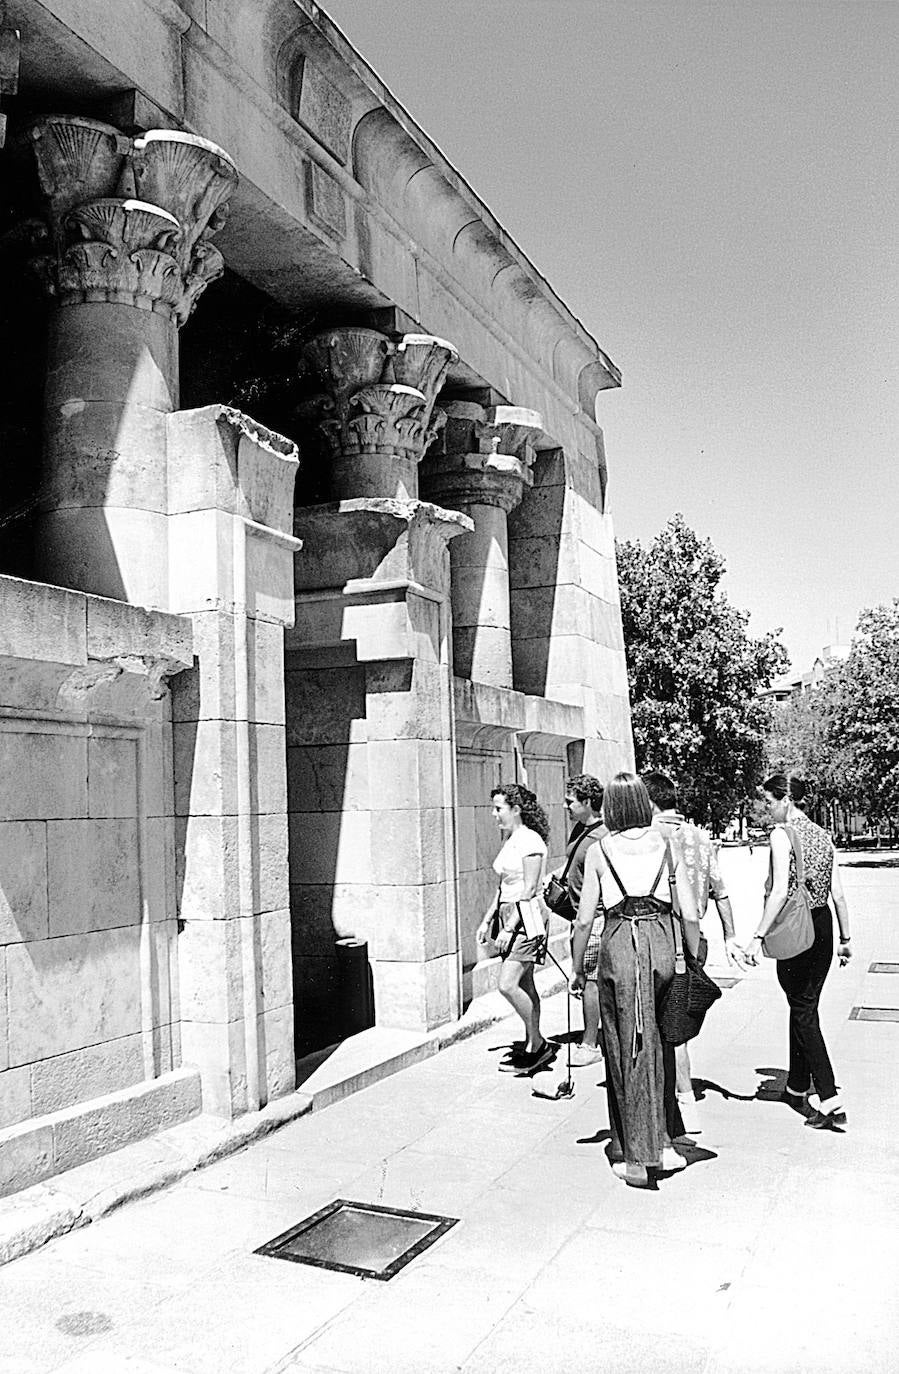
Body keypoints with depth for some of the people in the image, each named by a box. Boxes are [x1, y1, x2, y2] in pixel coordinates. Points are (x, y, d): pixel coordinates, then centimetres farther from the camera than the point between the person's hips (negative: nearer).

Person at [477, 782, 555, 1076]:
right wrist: (487, 920, 17)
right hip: (510, 917, 9)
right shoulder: (510, 840, 14)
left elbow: (529, 889, -17)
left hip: (525, 919, -9)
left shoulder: (530, 841, -14)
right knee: (524, 986, 12)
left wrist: (509, 927, -19)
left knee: (508, 984, -14)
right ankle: (532, 1044, 21)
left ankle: (538, 1044, -1)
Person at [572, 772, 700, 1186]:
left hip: (618, 943, -2)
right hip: (661, 942, 2)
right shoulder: (666, 845, 6)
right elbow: (690, 914, 4)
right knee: (659, 1046, 17)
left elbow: (584, 920, 2)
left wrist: (577, 969, 13)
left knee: (625, 1051, 8)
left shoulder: (598, 851, 2)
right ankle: (663, 1144, 19)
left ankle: (634, 1156, 12)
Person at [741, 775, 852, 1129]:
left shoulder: (782, 833, -12)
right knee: (804, 1007, 19)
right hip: (822, 925, 7)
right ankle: (798, 1087, 32)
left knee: (803, 1014, 0)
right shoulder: (822, 834, 9)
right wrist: (846, 937, 17)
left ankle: (830, 1101, -4)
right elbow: (839, 894, 10)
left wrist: (758, 936, -18)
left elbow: (780, 891, -20)